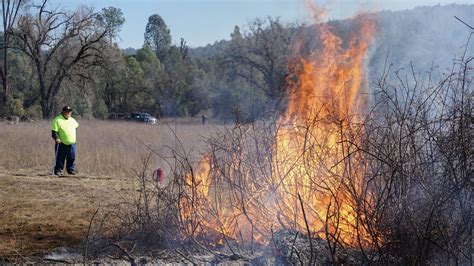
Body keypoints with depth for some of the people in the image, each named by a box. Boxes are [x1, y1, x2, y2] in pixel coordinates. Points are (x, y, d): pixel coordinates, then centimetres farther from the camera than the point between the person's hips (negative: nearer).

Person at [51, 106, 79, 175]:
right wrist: (56, 138, -24)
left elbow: (76, 125, 36)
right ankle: (58, 170, 9)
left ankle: (71, 170, 17)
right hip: (61, 144, -5)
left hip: (72, 143, 5)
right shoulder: (57, 120, -5)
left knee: (71, 158, 6)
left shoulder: (72, 120, 14)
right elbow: (54, 131, -11)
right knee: (60, 158, 0)